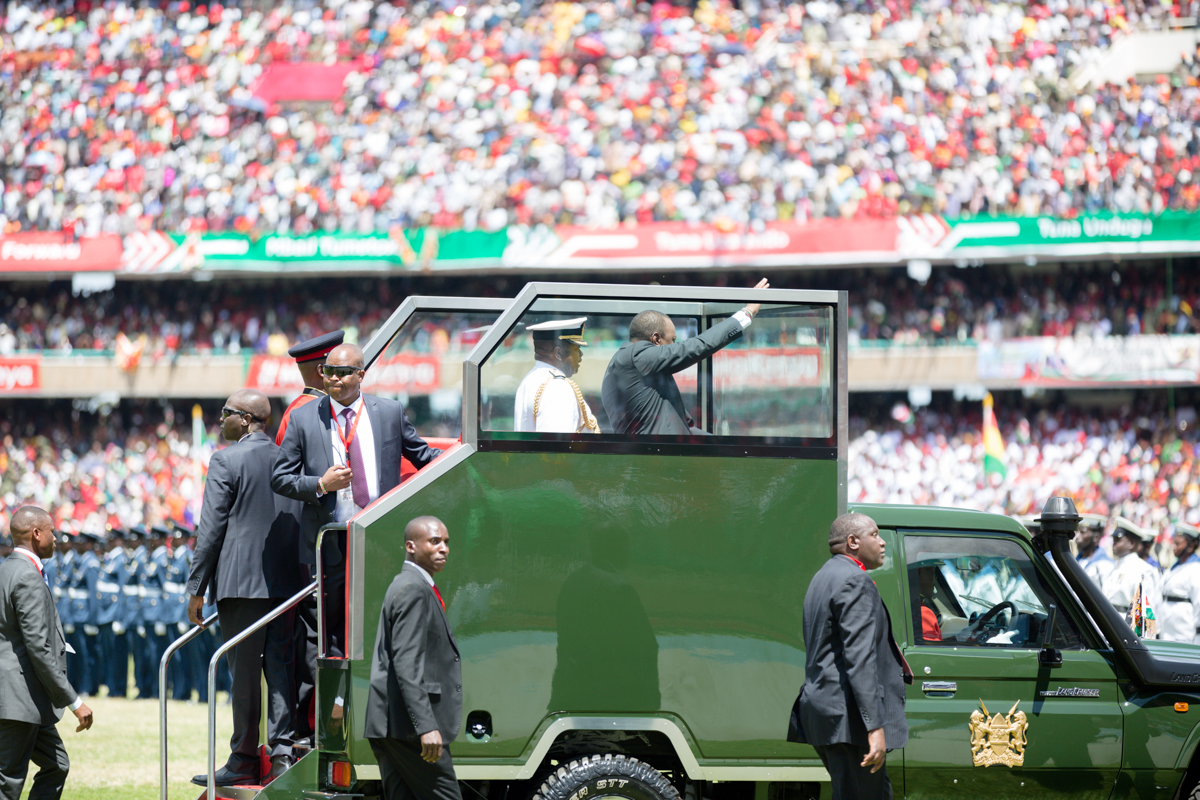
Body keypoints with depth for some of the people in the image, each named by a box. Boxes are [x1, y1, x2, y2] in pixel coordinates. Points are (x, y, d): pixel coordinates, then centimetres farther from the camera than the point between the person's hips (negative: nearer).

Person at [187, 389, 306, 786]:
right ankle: (283, 752, 3)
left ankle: (244, 760, 3)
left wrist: (196, 588, -4)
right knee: (280, 667, 7)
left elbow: (211, 529, -8)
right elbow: (299, 521, 14)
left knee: (244, 671, -1)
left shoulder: (226, 461, -7)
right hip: (286, 583, 5)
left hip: (241, 582, -5)